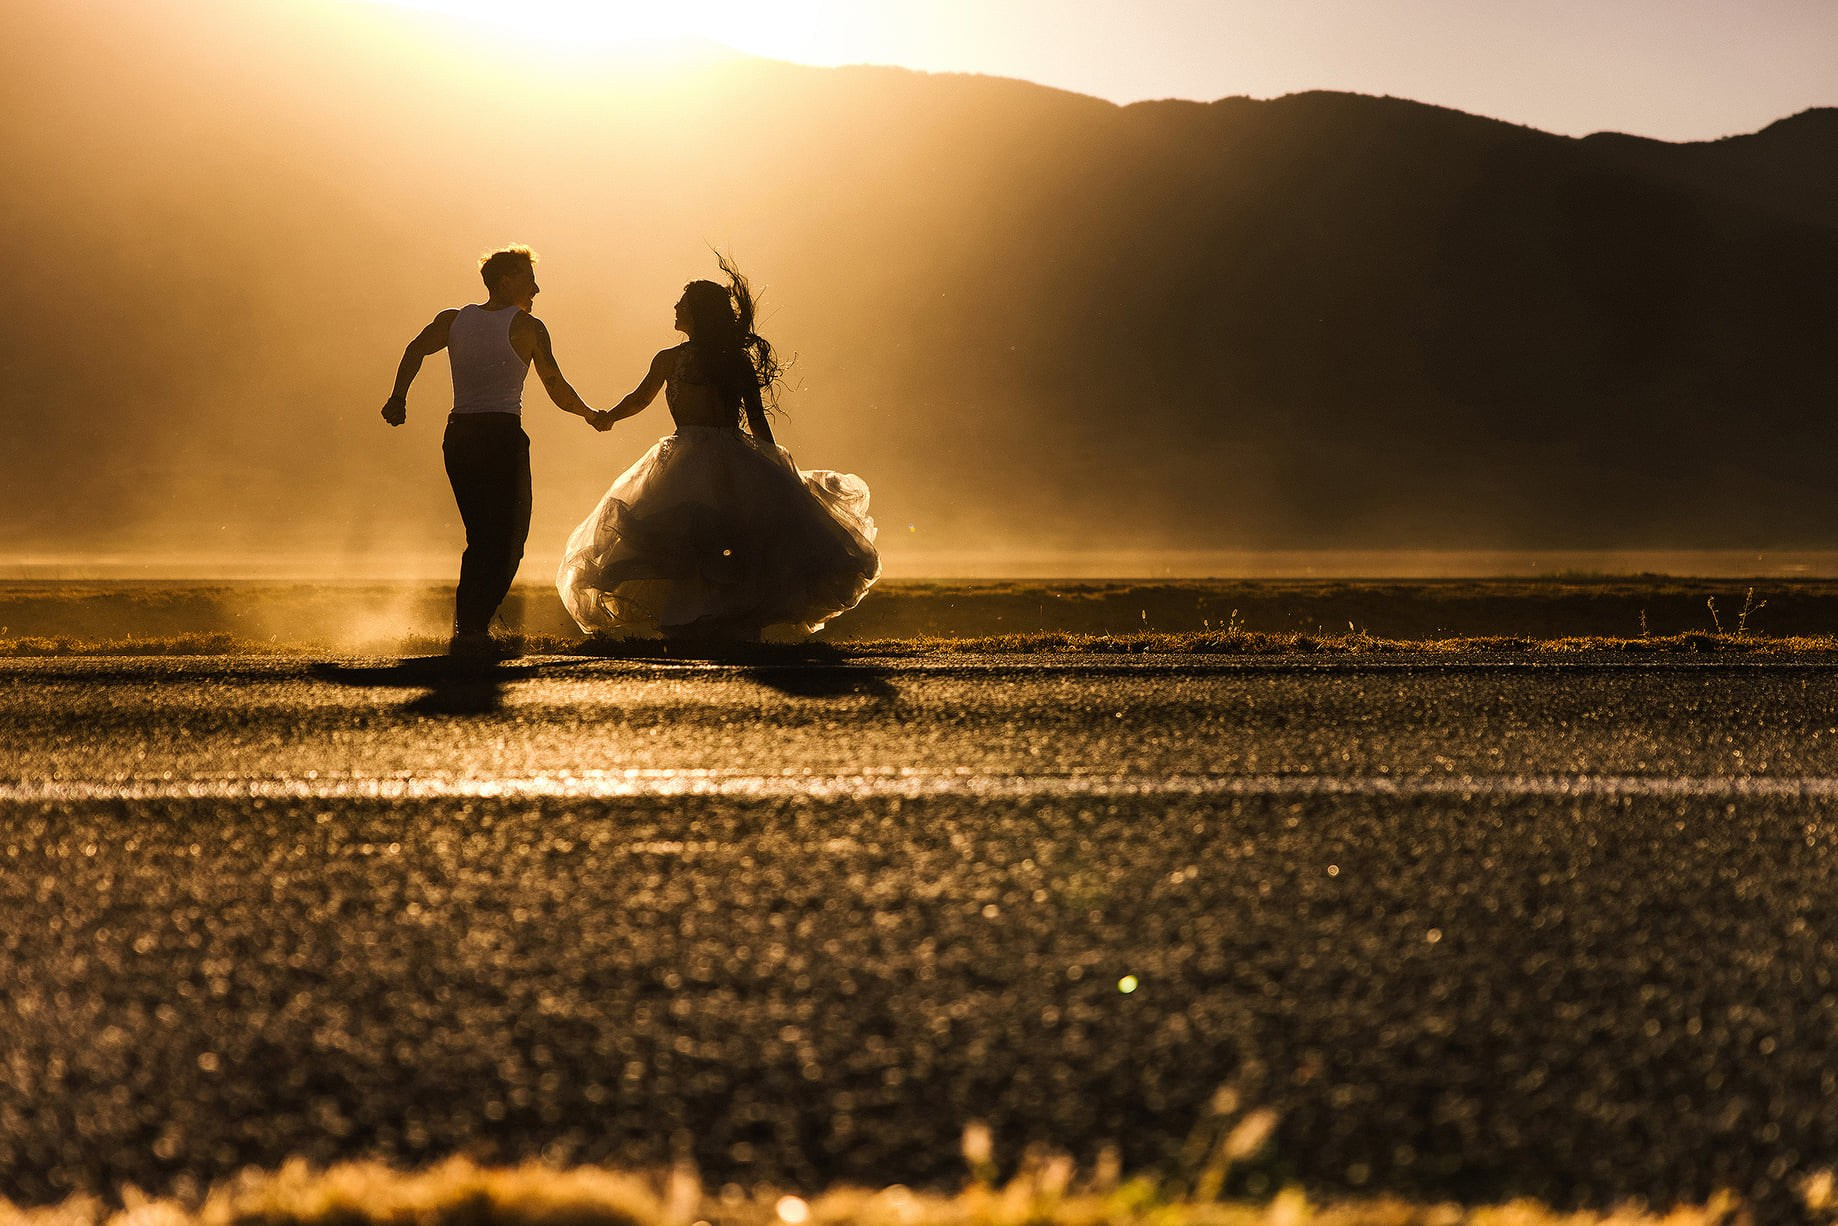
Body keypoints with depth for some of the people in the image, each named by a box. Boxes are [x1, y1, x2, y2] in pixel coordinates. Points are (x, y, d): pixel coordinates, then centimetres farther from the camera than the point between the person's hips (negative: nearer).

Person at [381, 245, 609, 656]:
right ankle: (474, 629, -11)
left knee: (480, 537, 17)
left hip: (458, 437, 5)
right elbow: (558, 392, -1)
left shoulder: (454, 320, 12)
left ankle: (465, 625, 12)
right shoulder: (528, 327, -1)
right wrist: (592, 416, 14)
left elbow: (416, 349, -6)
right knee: (507, 540, 1)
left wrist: (398, 397, -8)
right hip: (503, 435, -5)